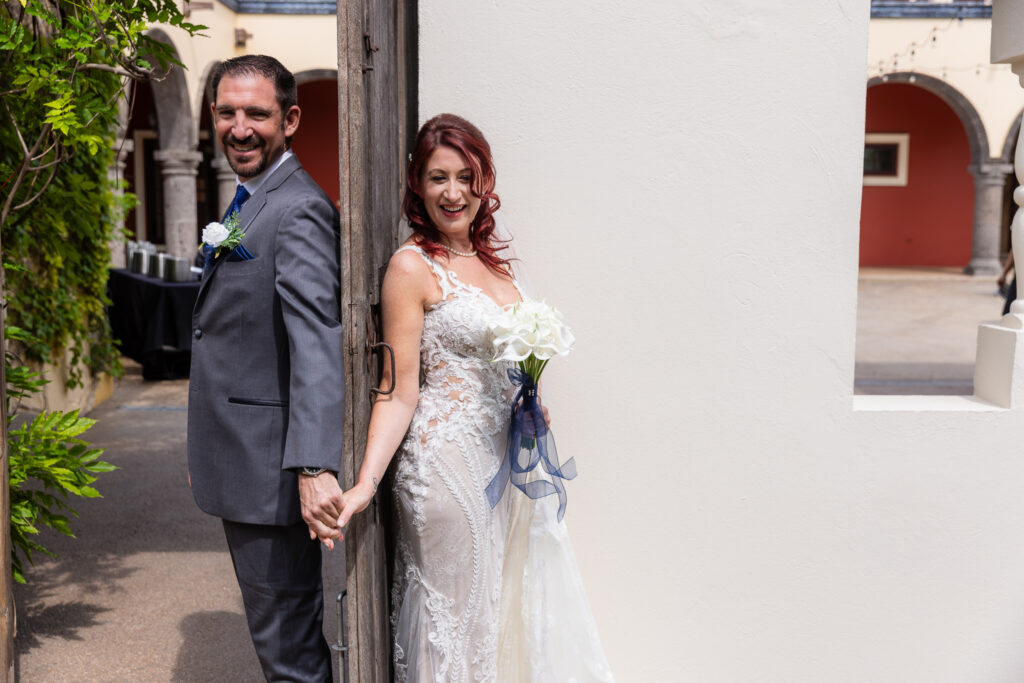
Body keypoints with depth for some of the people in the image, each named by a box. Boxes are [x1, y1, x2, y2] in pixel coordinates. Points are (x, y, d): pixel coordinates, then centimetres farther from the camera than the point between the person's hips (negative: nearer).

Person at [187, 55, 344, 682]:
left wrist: (314, 468, -39)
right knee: (280, 624, 24)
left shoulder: (299, 211, -18)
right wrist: (206, 452, 22)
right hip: (238, 463, 10)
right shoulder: (247, 203, 14)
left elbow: (317, 342, -30)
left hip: (270, 467, -10)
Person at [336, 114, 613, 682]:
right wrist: (365, 482, -23)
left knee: (516, 607, 15)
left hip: (510, 460, 7)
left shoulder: (494, 260, 10)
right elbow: (399, 391, -13)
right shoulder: (412, 265, -11)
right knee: (459, 618, 4)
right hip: (449, 461, -7)